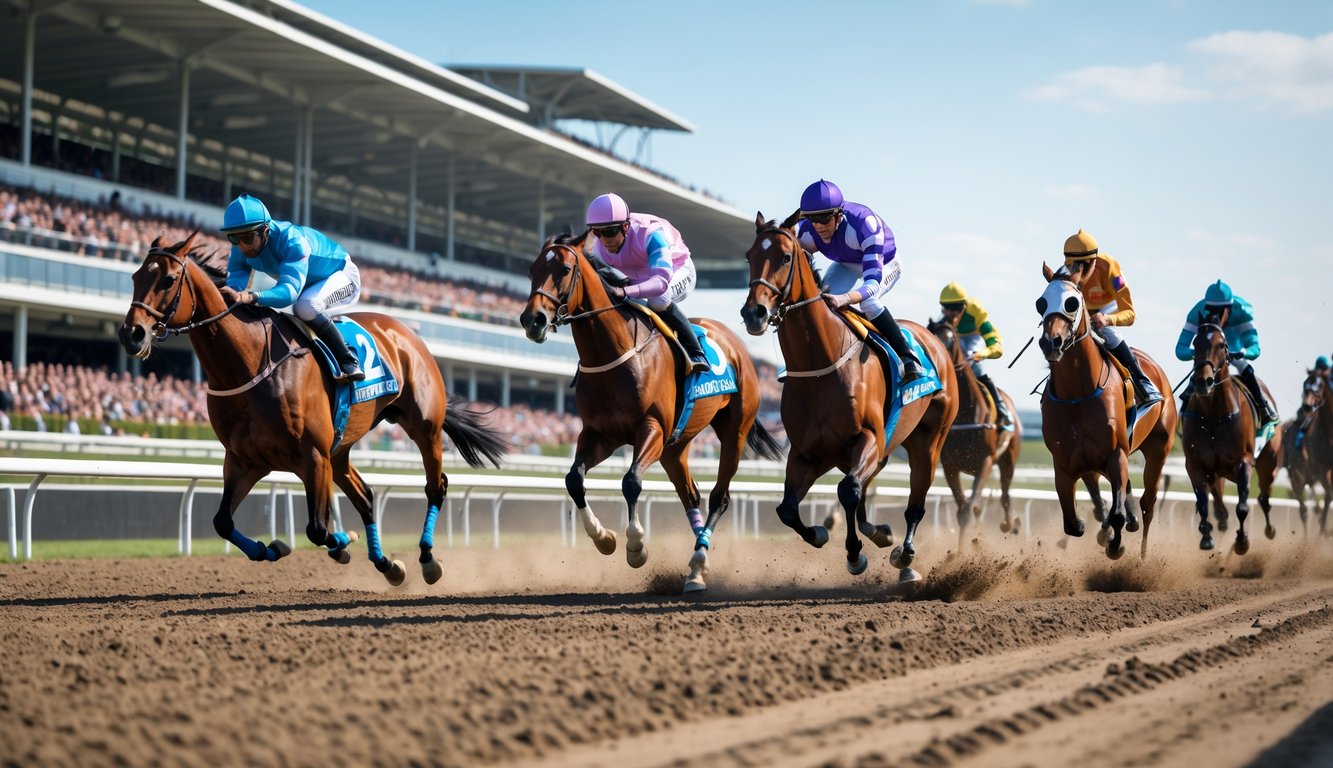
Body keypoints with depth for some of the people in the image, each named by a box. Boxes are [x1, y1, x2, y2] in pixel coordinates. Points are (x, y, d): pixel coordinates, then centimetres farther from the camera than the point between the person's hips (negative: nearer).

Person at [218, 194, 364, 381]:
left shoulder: (292, 240, -40)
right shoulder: (241, 249, -19)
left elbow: (291, 290, -53)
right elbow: (235, 281, -28)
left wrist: (251, 297, -71)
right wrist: (230, 295, -55)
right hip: (305, 285, 8)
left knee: (305, 306, -36)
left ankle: (348, 361, -22)